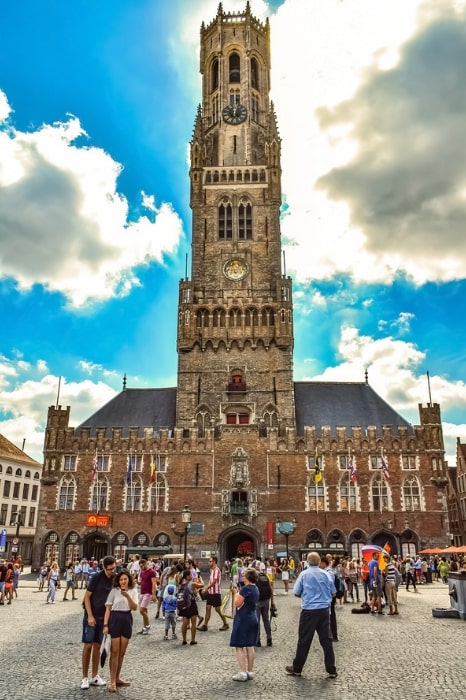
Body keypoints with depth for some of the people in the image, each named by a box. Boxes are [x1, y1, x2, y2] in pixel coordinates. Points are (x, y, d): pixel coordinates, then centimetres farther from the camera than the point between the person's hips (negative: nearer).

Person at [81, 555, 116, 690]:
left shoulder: (114, 580, -3)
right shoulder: (96, 577, -17)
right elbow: (87, 597, -13)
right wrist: (90, 616, -16)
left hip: (103, 617, 4)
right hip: (91, 616, -4)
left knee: (97, 646, 11)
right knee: (88, 645, -1)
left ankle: (94, 677, 20)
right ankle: (85, 678, 10)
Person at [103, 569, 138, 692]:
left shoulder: (133, 591, 2)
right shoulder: (114, 591, -3)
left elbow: (135, 607, -9)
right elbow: (108, 609, -3)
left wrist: (128, 596, -25)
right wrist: (105, 624, -10)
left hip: (127, 620, 3)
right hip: (115, 619, -3)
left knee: (122, 652, 12)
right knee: (115, 651, -3)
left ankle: (117, 678, 26)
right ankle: (112, 681, 5)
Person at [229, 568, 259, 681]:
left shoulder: (246, 588, -19)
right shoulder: (255, 588, 8)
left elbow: (237, 603, -16)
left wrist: (236, 593, -2)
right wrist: (238, 593, 10)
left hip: (243, 619, -9)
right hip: (253, 619, 9)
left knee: (239, 646, -2)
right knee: (250, 646, 13)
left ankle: (243, 673, -4)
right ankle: (250, 672, 18)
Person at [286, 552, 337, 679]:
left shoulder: (304, 574, -6)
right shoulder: (326, 574, 1)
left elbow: (296, 593, -1)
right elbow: (333, 593, 9)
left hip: (309, 611, -2)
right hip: (324, 610, 2)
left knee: (304, 640, 6)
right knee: (326, 639, 9)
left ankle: (297, 668, 18)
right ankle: (331, 670, 12)